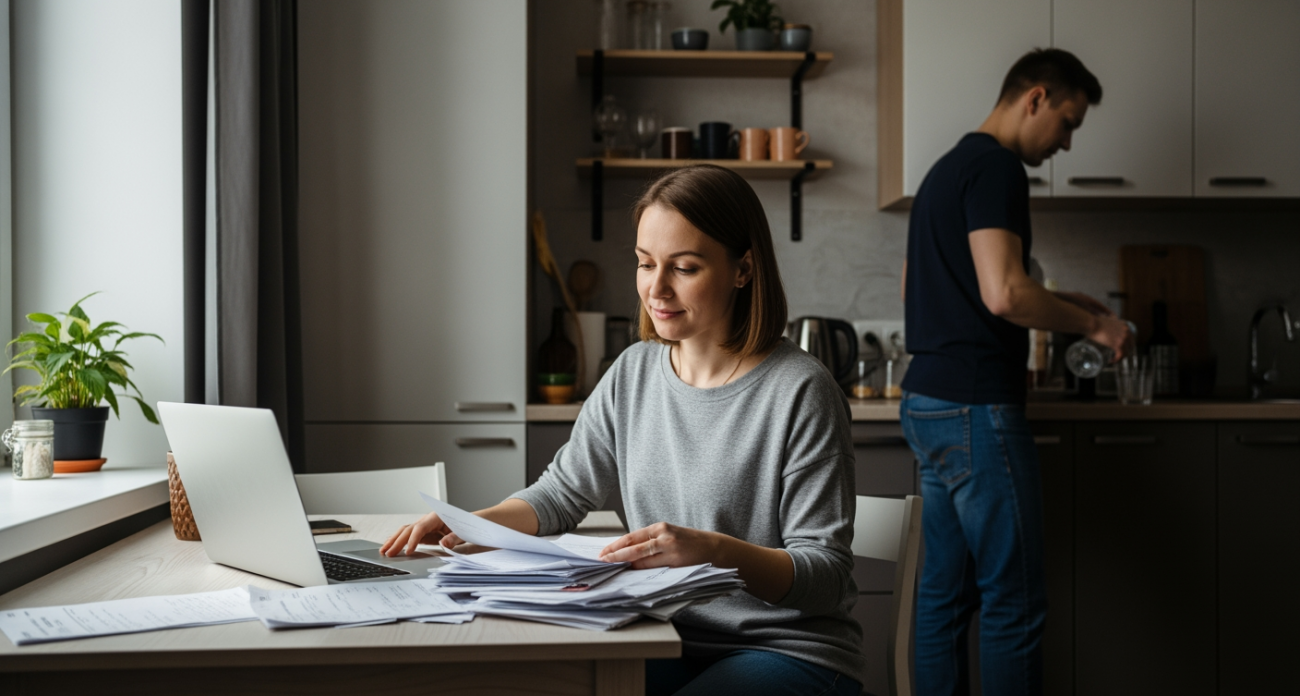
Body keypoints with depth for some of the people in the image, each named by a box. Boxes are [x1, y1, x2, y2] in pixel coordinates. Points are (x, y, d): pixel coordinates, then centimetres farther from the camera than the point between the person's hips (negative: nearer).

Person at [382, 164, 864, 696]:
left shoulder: (800, 393, -14)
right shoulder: (633, 373, 7)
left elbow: (828, 574, -15)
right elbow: (564, 491, 17)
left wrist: (714, 550, -32)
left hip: (791, 652, -5)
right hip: (672, 642, 5)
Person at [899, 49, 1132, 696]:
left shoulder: (947, 169, 19)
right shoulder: (996, 167, -12)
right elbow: (1003, 293, -23)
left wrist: (1056, 304, 22)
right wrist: (1092, 321, -7)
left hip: (928, 400, 10)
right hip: (976, 406, -10)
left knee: (945, 591, 12)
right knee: (1014, 601, -4)